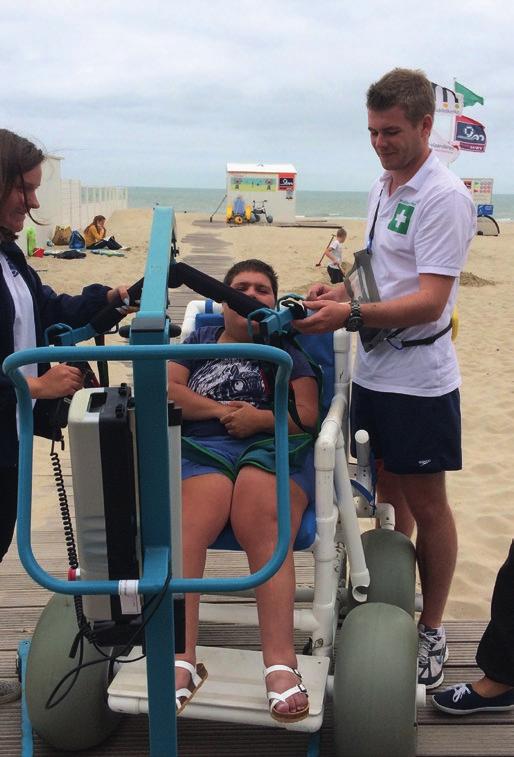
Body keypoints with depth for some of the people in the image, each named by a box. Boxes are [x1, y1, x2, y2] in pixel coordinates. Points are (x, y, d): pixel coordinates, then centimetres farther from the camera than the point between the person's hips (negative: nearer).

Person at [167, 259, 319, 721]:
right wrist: (219, 410, -1)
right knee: (186, 531, -32)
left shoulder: (287, 349, 24)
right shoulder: (199, 341, 29)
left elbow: (307, 414, 11)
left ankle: (281, 666, -42)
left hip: (273, 446, -1)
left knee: (265, 534, -33)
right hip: (202, 446, 1)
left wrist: (262, 417, -8)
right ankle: (181, 661, -40)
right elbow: (167, 389, 13)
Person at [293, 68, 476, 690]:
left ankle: (430, 630, 21)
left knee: (426, 505, 5)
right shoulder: (382, 189, 12)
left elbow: (430, 299, -22)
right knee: (387, 495, 18)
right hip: (372, 370, 8)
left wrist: (350, 313, -31)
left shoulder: (443, 197, -15)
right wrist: (340, 289, 2)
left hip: (418, 379, -8)